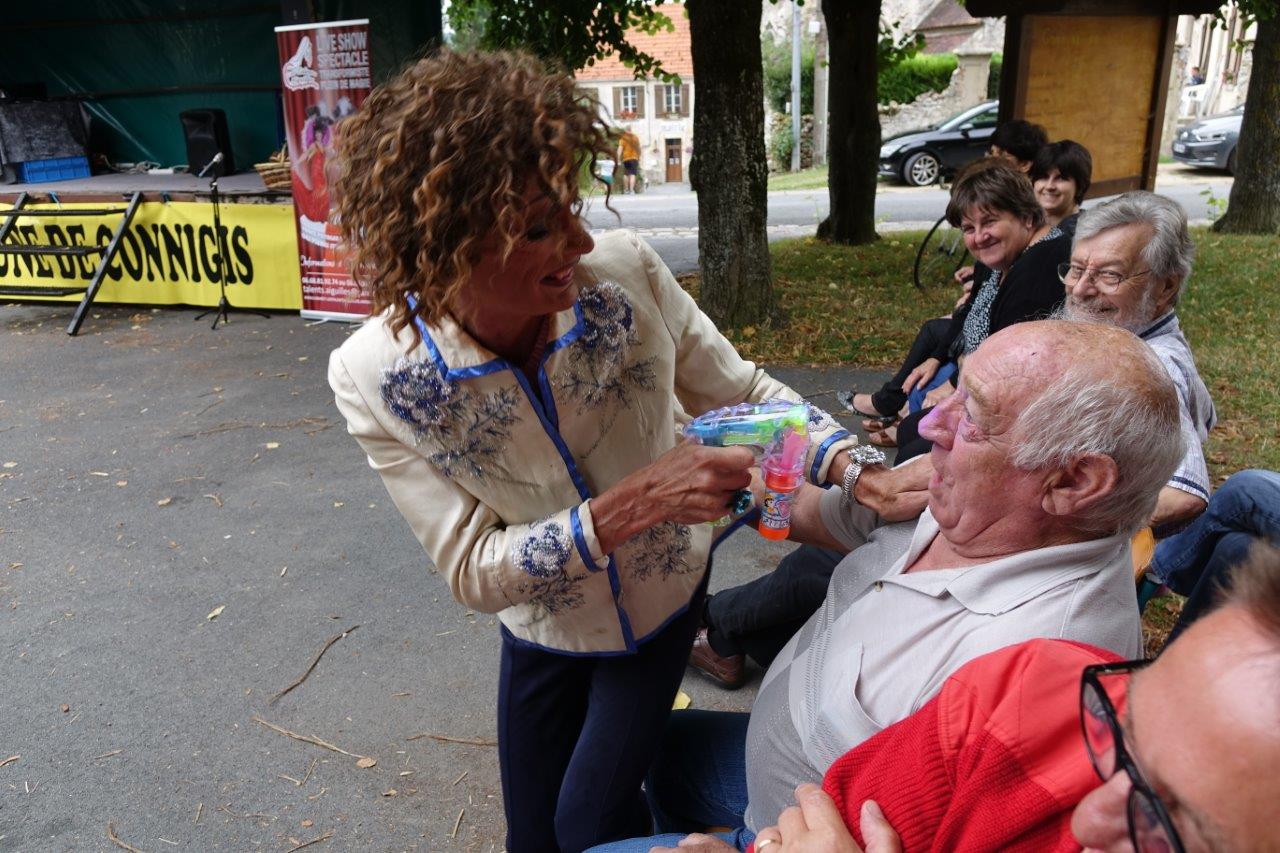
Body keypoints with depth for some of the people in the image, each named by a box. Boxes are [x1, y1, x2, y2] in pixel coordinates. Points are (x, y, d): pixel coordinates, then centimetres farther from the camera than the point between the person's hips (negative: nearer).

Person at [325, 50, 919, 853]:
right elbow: (471, 570, -24)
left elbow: (743, 391, -12)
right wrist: (627, 508, -37)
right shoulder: (377, 378, -27)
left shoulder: (625, 274, -26)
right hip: (545, 629, 1)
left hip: (664, 598, 0)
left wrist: (855, 467, -28)